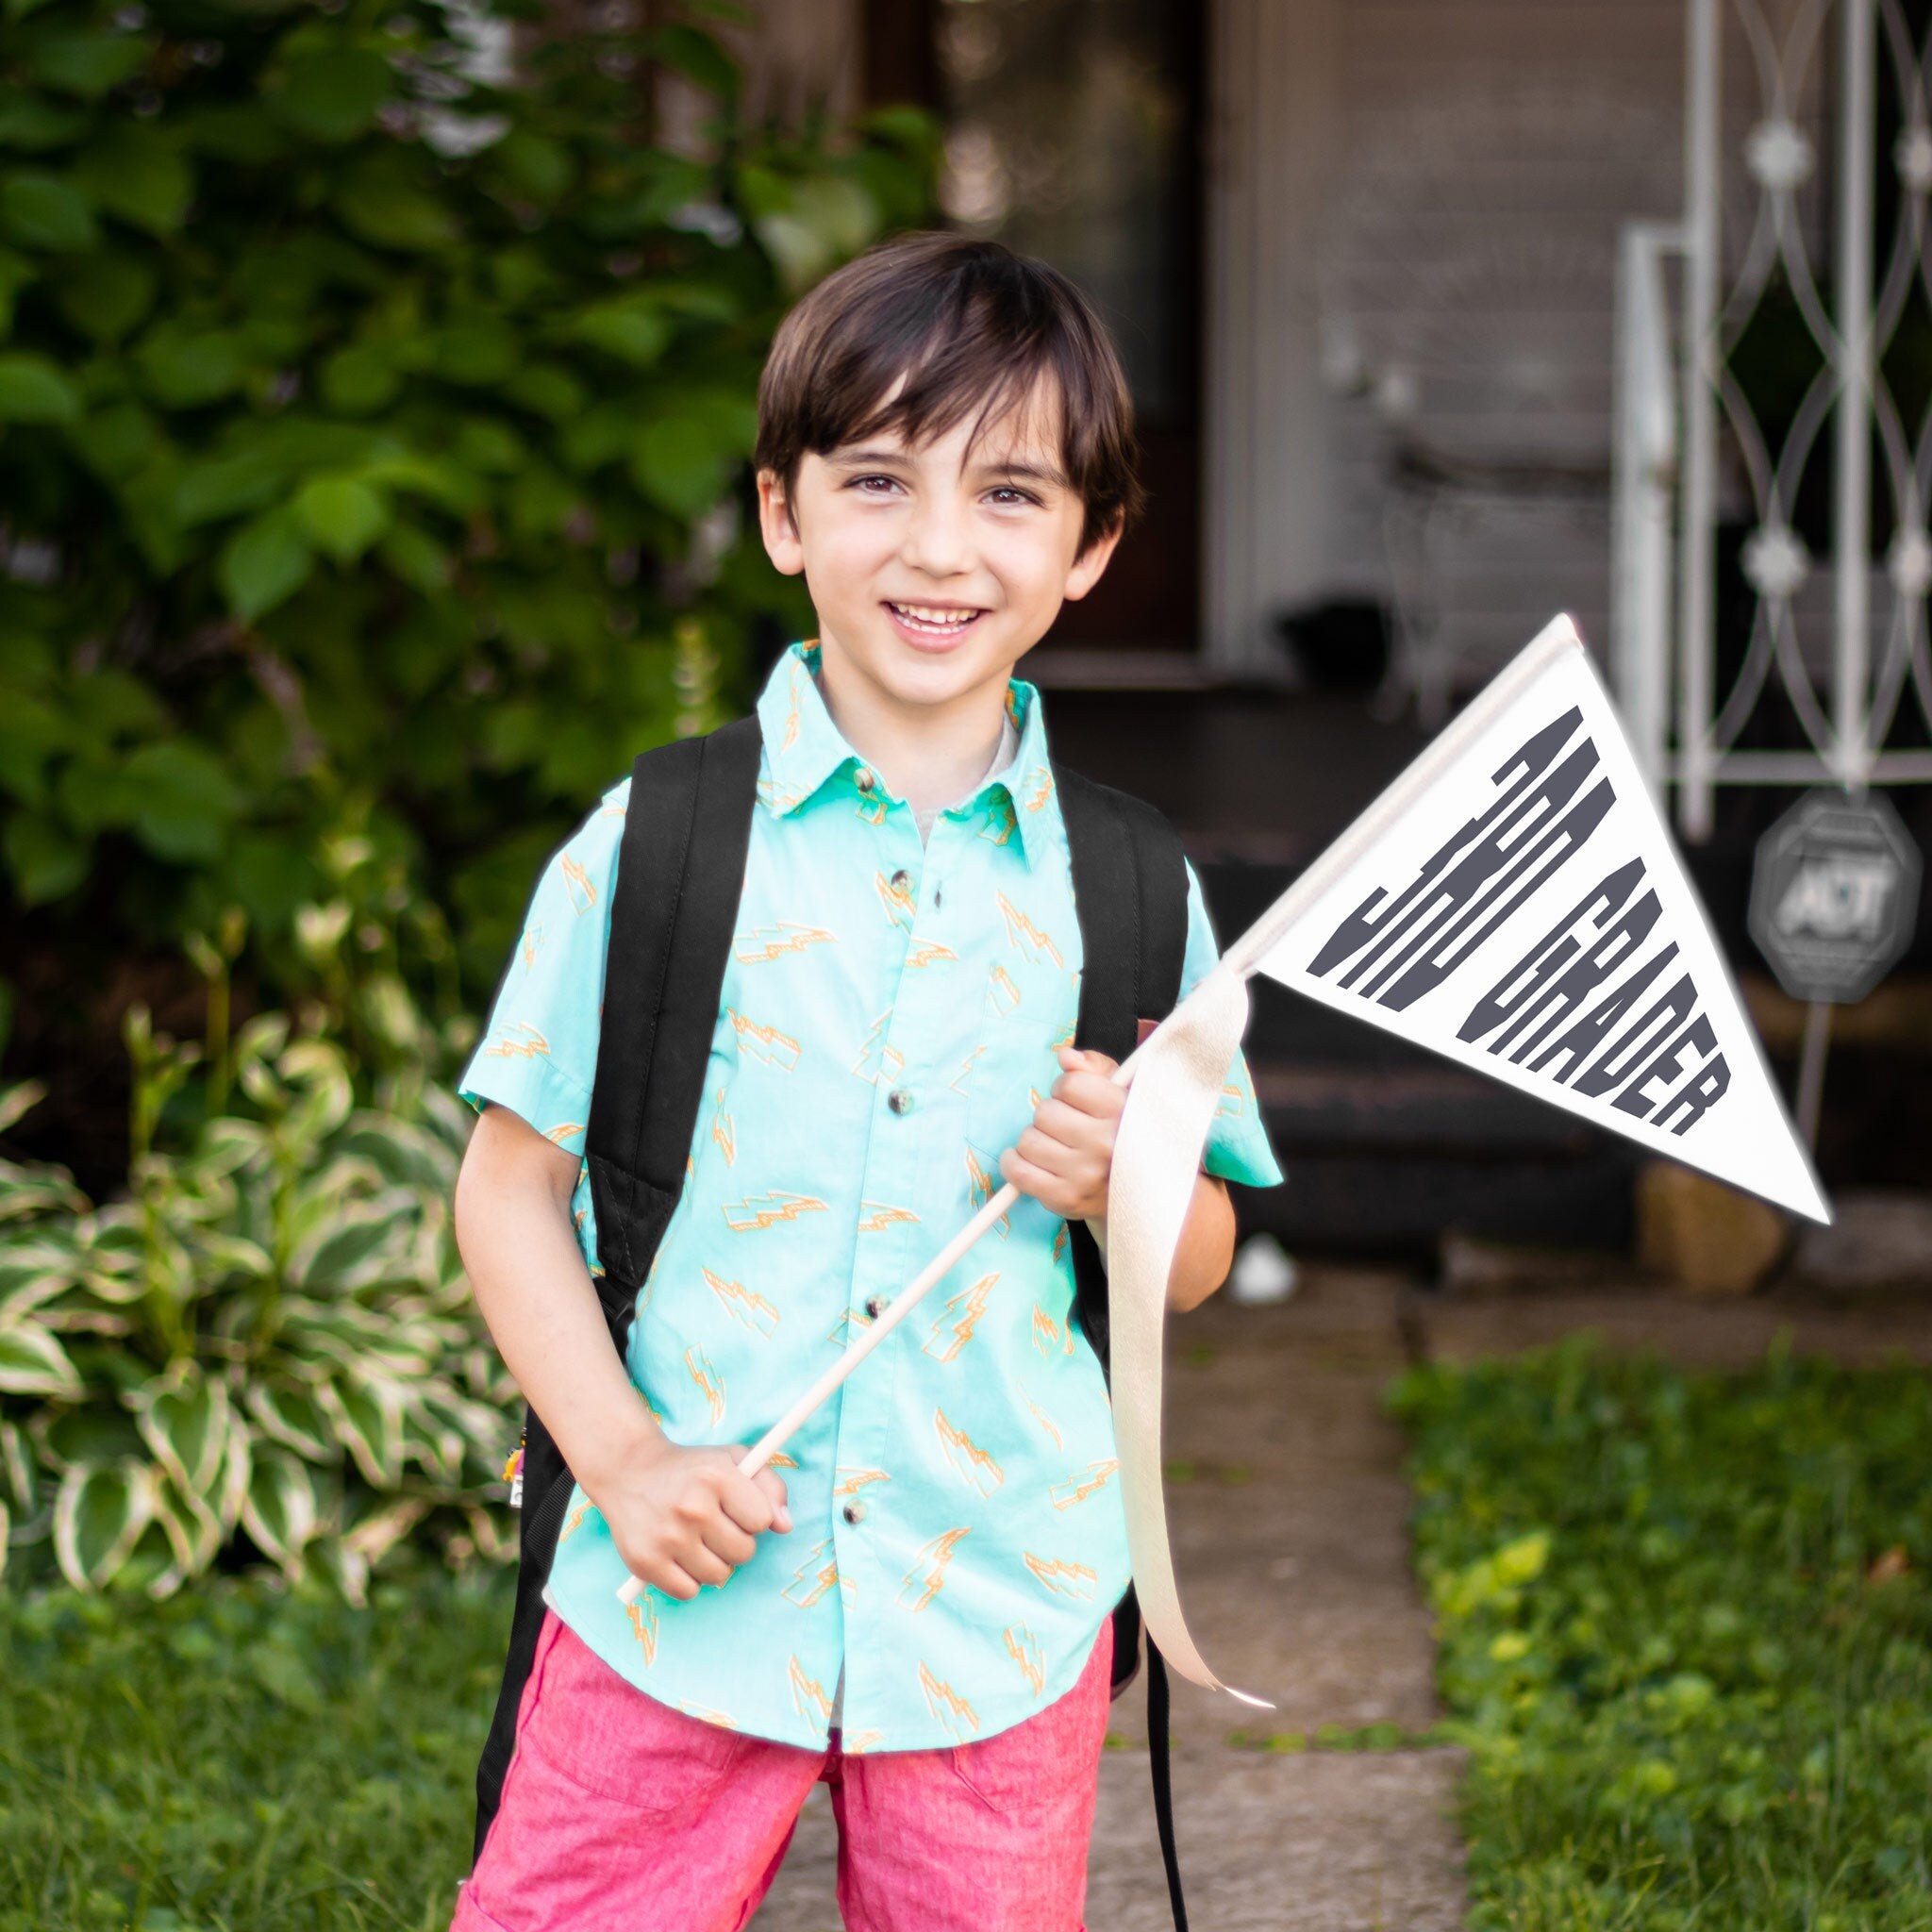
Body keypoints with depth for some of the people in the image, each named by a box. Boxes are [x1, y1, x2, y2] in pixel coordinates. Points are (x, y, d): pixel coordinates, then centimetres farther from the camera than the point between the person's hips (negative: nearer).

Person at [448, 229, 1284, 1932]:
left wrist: (1121, 1185, -12)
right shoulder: (655, 846, -2)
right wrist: (623, 1456, -10)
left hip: (999, 1628, 1)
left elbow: (1199, 1265, 10)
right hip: (681, 1599, -1)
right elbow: (513, 1188, 2)